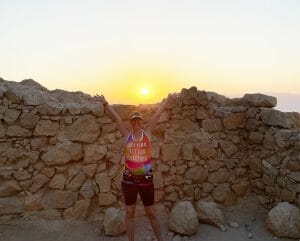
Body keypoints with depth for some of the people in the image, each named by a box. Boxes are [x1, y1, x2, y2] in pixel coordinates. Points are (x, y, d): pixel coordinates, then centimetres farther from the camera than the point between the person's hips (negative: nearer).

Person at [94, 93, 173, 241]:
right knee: (129, 212, 12)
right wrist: (105, 103, -15)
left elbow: (158, 114, -1)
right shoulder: (127, 134, -1)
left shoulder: (147, 132, -1)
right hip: (129, 179, 1)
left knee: (151, 213, 12)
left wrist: (167, 100, 2)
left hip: (146, 178, 0)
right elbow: (115, 118, -7)